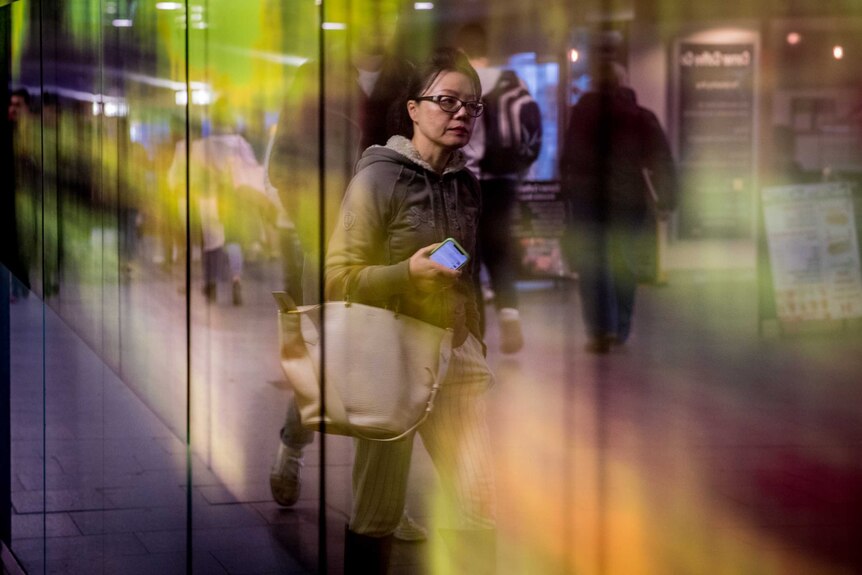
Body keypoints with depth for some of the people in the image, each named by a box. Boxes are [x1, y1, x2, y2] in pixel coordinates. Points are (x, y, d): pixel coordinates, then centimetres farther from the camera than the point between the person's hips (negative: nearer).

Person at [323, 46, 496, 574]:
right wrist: (408, 272, -23)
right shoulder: (379, 177, -7)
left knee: (484, 505, -4)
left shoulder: (467, 183, 10)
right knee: (379, 512, 1)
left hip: (455, 353, 5)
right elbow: (339, 277, -10)